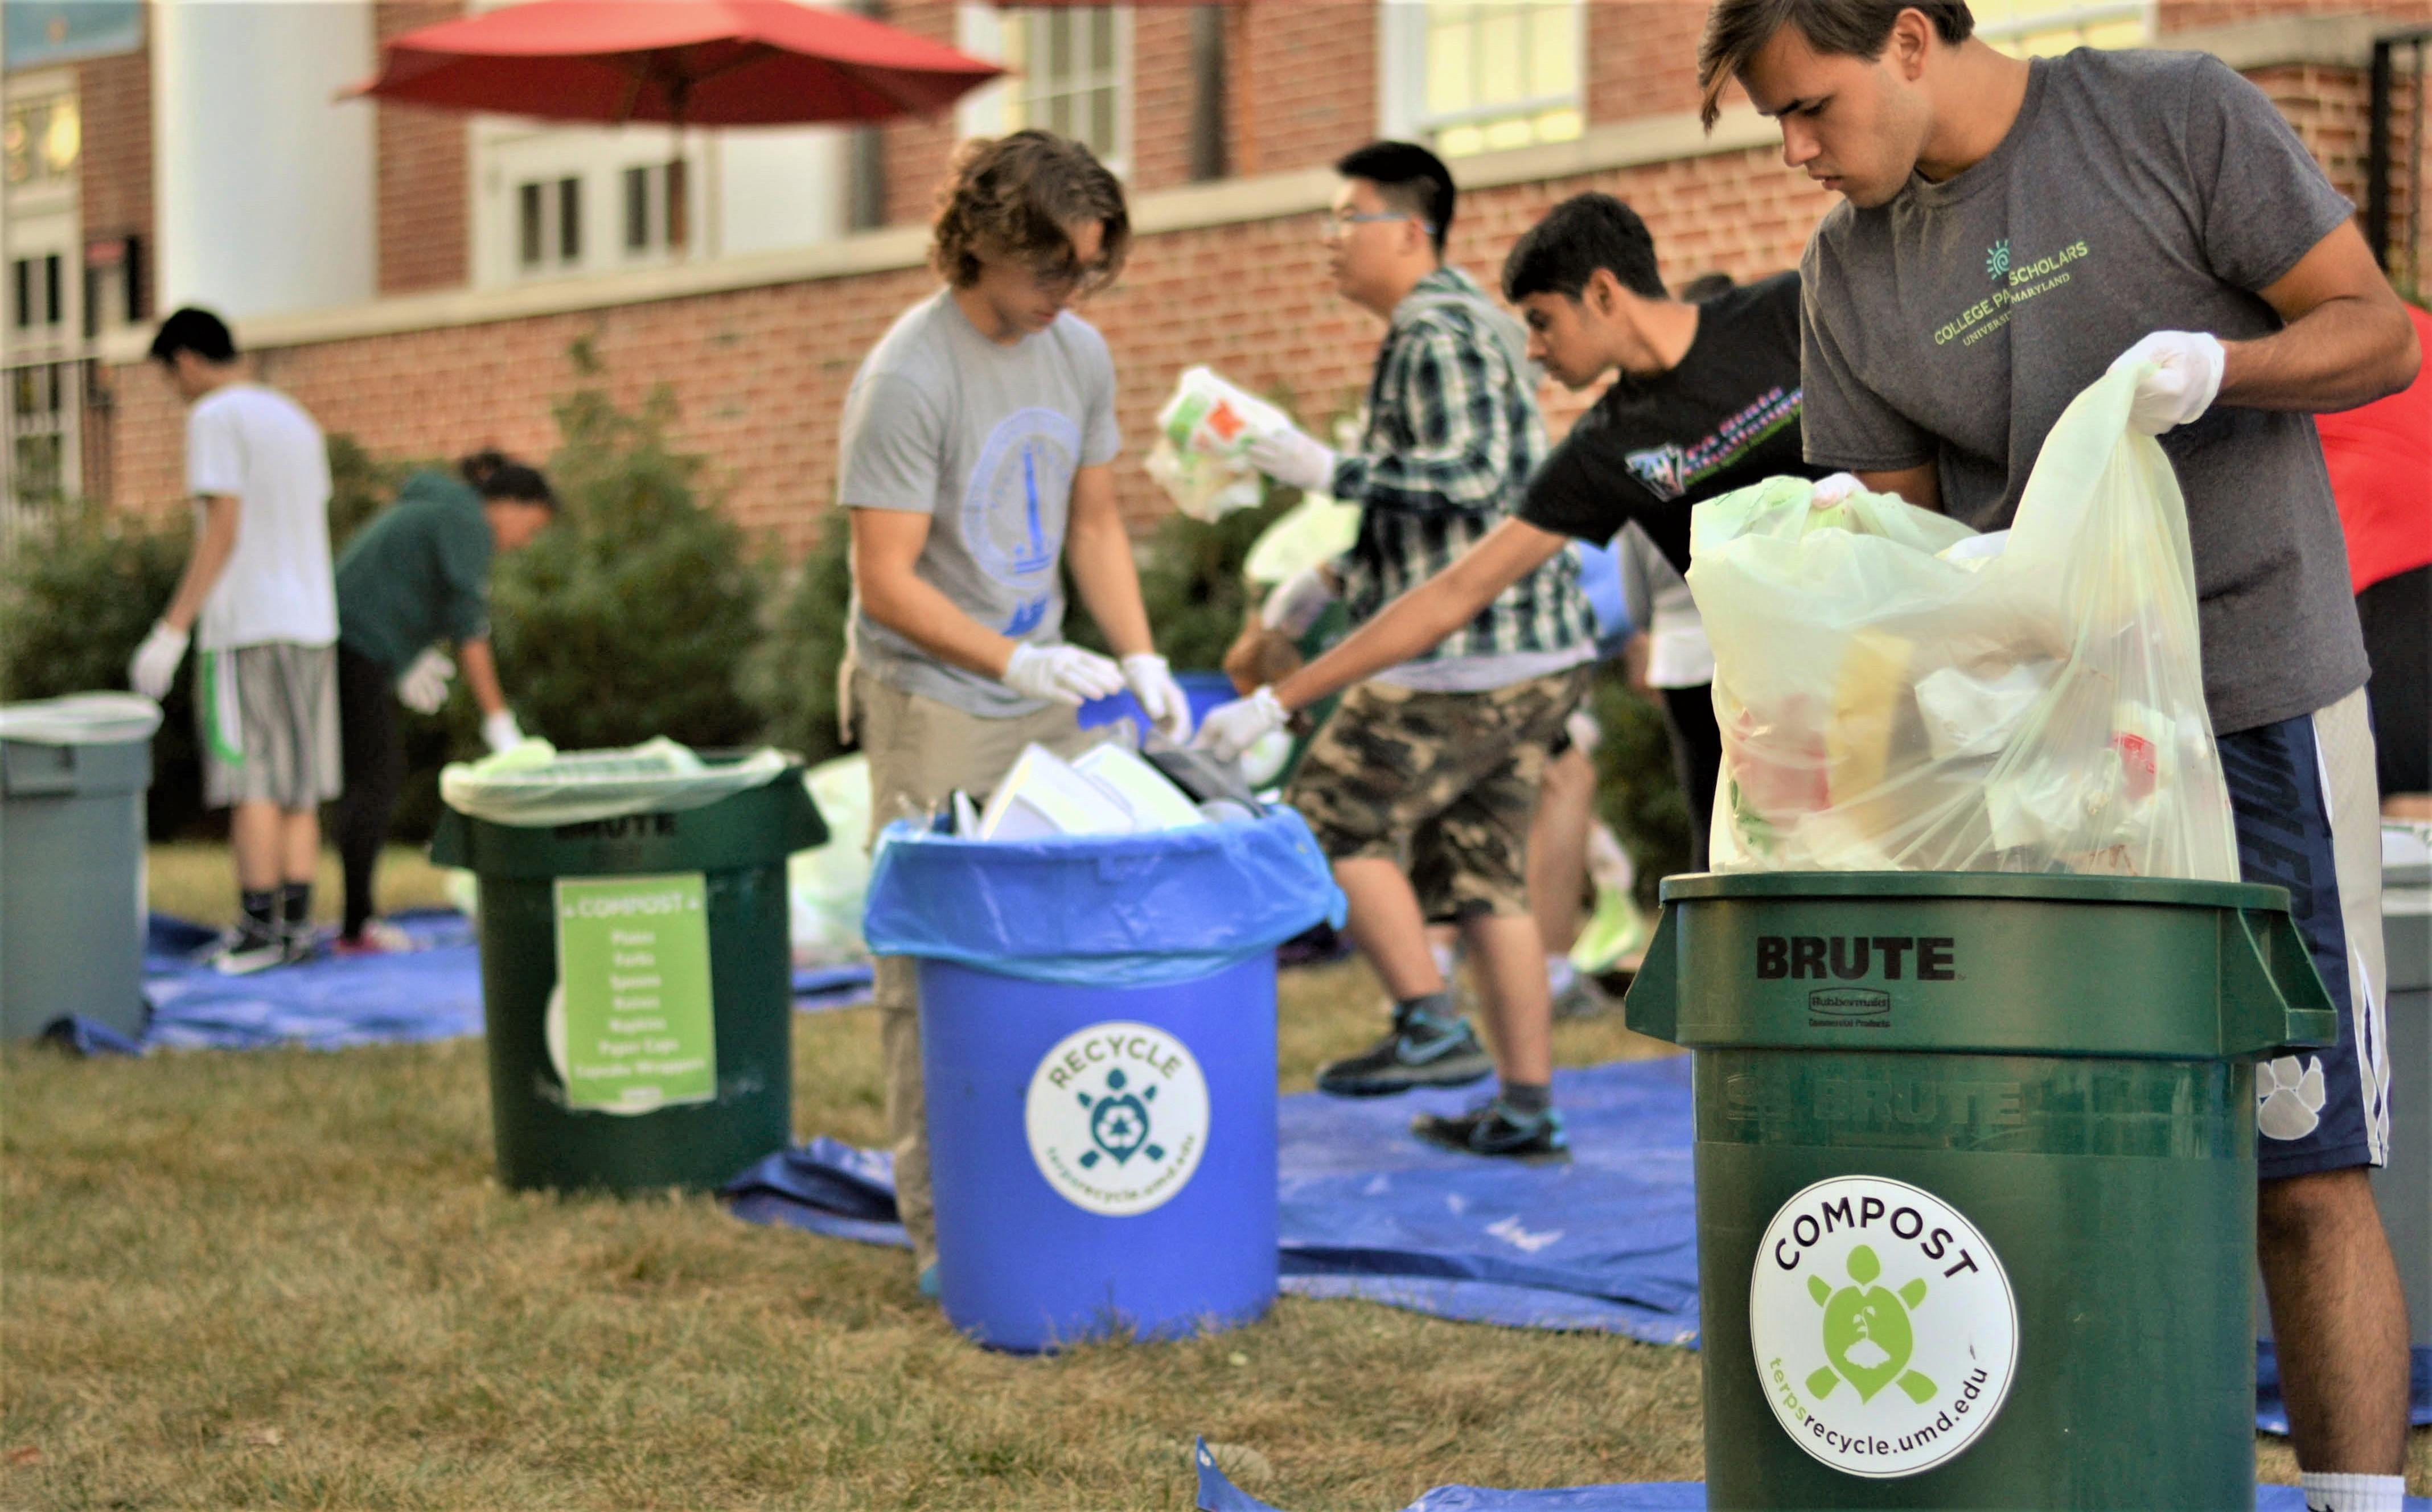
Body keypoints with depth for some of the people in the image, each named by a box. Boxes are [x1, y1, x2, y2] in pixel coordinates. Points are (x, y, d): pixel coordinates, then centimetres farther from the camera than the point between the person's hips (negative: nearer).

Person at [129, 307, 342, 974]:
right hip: (311, 624, 8)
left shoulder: (215, 418, -7)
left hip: (244, 628, -8)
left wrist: (171, 631, -15)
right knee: (299, 787, 8)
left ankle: (259, 929, -5)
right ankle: (296, 927, 9)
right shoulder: (296, 420, 18)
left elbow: (222, 532, -15)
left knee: (252, 785, -5)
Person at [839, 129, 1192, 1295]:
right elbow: (886, 581, -18)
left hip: (1044, 706, 7)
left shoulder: (1080, 355, 5)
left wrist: (1139, 656, 2)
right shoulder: (909, 379, -17)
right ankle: (943, 1228, 2)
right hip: (932, 711, -7)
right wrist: (1014, 662, -25)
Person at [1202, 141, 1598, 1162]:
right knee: (1481, 866, 11)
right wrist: (1335, 578, 24)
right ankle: (1527, 1107, 12)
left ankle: (1430, 1024, -1)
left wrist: (1329, 471, -18)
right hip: (1539, 654, 10)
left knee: (1335, 818, -1)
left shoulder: (1436, 334, -12)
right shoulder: (1464, 322, 21)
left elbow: (1471, 477, -24)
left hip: (1465, 658, -10)